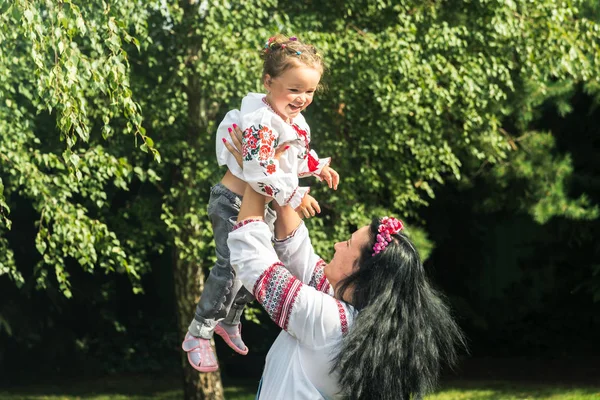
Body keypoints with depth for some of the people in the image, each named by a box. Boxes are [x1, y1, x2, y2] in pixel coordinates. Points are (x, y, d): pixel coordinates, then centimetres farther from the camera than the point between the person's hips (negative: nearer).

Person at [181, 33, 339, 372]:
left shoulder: (295, 119, 1)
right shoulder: (260, 121, -30)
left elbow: (298, 154, 20)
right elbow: (258, 170, -36)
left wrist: (318, 167, 2)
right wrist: (294, 198, -34)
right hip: (235, 205, -9)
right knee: (232, 269, -13)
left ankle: (230, 321, 39)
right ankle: (199, 335, -2)